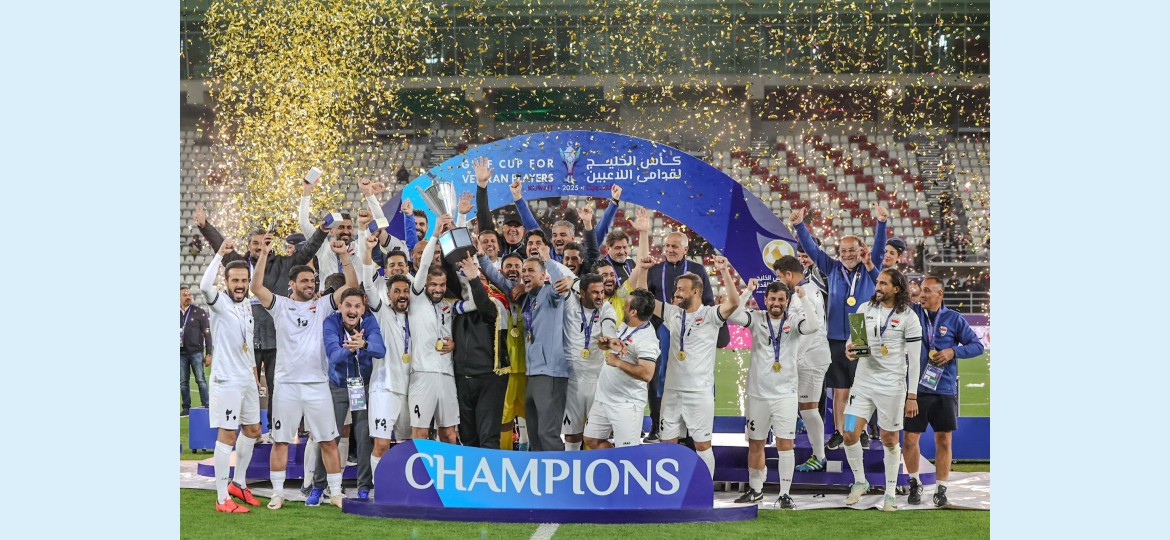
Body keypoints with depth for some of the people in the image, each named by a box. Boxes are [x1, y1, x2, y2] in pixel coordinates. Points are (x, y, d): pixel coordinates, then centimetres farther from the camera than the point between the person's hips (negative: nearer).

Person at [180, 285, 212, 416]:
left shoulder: (199, 312, 1)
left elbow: (207, 334, 0)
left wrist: (208, 354, -5)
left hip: (196, 352, -3)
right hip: (181, 353, 3)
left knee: (201, 380, -4)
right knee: (183, 382, 4)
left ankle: (206, 406, -1)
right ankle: (186, 408, 10)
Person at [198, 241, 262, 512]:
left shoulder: (246, 306, 11)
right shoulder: (220, 302, -11)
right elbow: (205, 286, -35)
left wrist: (255, 376, 21)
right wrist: (220, 254, -32)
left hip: (247, 379, 8)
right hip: (227, 380, -8)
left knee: (253, 431, 16)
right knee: (227, 435, -7)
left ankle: (238, 483, 32)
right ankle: (222, 499, -4)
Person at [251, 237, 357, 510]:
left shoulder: (322, 306, 7)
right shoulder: (280, 305, 4)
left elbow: (351, 284, 0)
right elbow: (257, 287, -11)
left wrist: (343, 255, -11)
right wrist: (263, 255, -19)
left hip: (317, 384, 1)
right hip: (286, 384, -1)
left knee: (329, 440, 2)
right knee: (280, 441, 4)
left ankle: (336, 492, 9)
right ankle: (278, 493, 12)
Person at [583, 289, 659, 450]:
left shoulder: (647, 340, -20)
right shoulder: (624, 327, 8)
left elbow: (646, 373, -32)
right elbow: (608, 345, 25)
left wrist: (617, 362, -24)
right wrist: (605, 342, 0)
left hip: (626, 405, -10)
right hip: (602, 398, 10)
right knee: (591, 440, 15)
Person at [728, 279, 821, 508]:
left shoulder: (794, 320, 0)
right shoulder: (757, 319, 3)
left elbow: (813, 326, -20)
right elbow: (732, 316, -14)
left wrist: (803, 297, -19)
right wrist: (747, 292, -13)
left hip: (786, 393, -2)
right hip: (758, 392, 2)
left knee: (785, 443, -6)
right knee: (755, 443, 11)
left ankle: (785, 493, -1)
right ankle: (755, 490, 25)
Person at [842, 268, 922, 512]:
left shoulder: (908, 317, -7)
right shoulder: (865, 308, 5)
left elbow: (914, 359, -6)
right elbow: (854, 338, 16)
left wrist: (912, 396, -8)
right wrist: (849, 349, -10)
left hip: (892, 386, -4)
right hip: (863, 382, 4)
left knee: (890, 441, 4)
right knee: (850, 435, -3)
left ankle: (890, 494, 17)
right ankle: (860, 482, 19)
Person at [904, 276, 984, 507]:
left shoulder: (954, 319, 1)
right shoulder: (912, 313, 2)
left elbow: (977, 345, 5)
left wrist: (953, 351, -10)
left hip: (945, 390, 0)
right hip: (916, 388, 0)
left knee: (944, 440, 4)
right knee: (910, 438, 1)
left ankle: (941, 489, 16)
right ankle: (915, 483, 22)